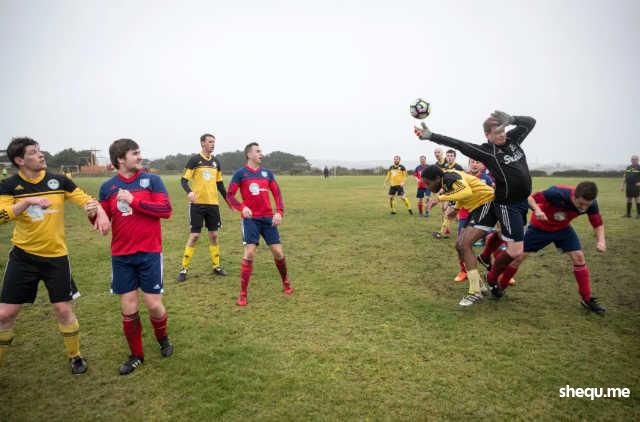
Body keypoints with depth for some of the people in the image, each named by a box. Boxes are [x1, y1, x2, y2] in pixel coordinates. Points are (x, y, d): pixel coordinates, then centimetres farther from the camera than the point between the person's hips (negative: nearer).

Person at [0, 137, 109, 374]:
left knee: (63, 310, 4)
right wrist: (28, 202, -30)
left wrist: (100, 212, -20)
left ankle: (75, 356, 26)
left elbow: (87, 201, 0)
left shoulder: (59, 181, -3)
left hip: (56, 257, 0)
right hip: (23, 256, 0)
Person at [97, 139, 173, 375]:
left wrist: (134, 201, -17)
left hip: (149, 253, -2)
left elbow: (166, 209, -13)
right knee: (128, 308, 7)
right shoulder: (108, 187, 5)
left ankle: (163, 338, 33)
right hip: (121, 256, 2)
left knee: (154, 305, 2)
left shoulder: (152, 180, -2)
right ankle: (136, 355, 26)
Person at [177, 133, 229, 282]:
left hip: (213, 204, 5)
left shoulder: (216, 161, 12)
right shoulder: (194, 160, -4)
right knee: (194, 236, -4)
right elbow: (184, 180, -7)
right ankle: (184, 269, 7)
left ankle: (216, 266, 19)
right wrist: (189, 192, -27)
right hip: (197, 204, -5)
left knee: (214, 235, 8)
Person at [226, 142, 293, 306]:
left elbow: (277, 194, 10)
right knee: (249, 254, -12)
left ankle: (286, 283, 28)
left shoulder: (267, 173, 11)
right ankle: (243, 294, 0)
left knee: (278, 252, 4)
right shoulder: (240, 173, 0)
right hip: (250, 219, -3)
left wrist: (279, 212, -6)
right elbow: (229, 195, -3)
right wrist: (242, 207, -20)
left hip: (268, 218, 4)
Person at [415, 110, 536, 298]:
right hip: (507, 205, -8)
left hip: (523, 201, 8)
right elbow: (458, 145, -20)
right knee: (516, 250, -9)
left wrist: (511, 119, -9)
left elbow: (530, 122, 12)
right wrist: (430, 136, -25)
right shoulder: (486, 151, -15)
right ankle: (492, 278, 13)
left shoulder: (513, 139, 4)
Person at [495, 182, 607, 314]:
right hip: (539, 226, -3)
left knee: (578, 257, -9)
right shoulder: (557, 193, -38)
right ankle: (500, 287, 16)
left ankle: (587, 299, 6)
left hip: (563, 228, 3)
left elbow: (598, 224, -9)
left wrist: (601, 240, -28)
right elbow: (531, 198, -26)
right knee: (519, 257, -3)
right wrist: (537, 210, -47)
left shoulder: (590, 204, -24)